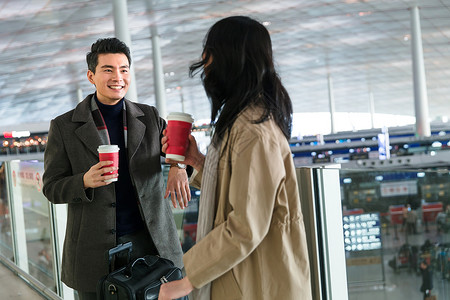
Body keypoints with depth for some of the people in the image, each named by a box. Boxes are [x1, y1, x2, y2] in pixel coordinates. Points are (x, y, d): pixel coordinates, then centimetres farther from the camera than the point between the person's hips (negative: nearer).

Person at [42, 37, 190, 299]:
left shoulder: (150, 117, 6)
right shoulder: (64, 127, 0)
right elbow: (52, 188, 1)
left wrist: (179, 167, -11)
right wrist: (85, 181, -20)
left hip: (151, 241, 2)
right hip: (94, 251, -2)